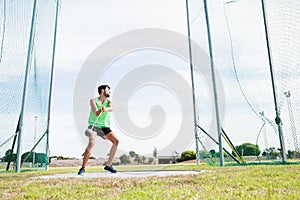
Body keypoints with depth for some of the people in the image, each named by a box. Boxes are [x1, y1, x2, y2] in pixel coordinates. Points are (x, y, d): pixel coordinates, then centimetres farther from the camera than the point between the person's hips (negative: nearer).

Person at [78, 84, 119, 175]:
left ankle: (108, 165, 0)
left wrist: (106, 109, -43)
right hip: (94, 126, -4)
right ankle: (83, 168, -18)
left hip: (105, 127, 4)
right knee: (91, 143, -27)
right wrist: (100, 110, -43)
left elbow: (111, 108, -19)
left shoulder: (108, 101, 6)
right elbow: (96, 113, -20)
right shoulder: (93, 100, -3)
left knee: (116, 141, -12)